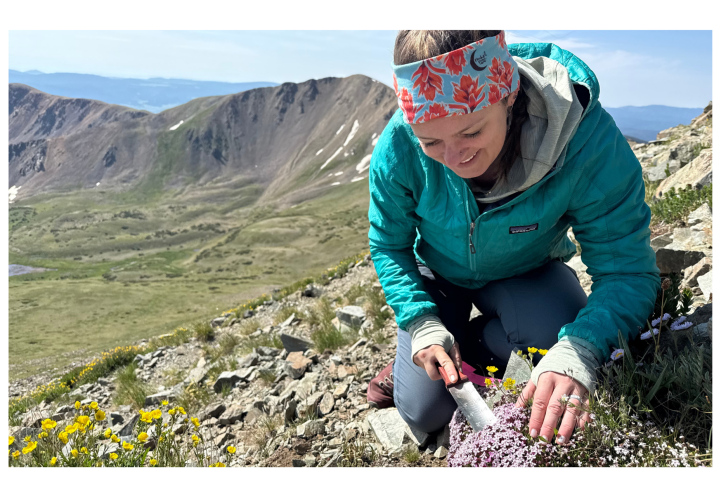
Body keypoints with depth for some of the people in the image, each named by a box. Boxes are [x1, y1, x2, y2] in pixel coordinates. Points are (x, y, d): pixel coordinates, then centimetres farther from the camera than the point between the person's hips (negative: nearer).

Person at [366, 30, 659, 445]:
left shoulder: (586, 142, -36)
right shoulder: (399, 147, -30)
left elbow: (627, 271, -30)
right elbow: (388, 245, -13)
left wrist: (577, 354, -48)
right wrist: (421, 323, -26)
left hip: (527, 274, 0)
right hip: (438, 274, 1)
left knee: (557, 337, -32)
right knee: (425, 412, -5)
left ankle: (468, 345, -1)